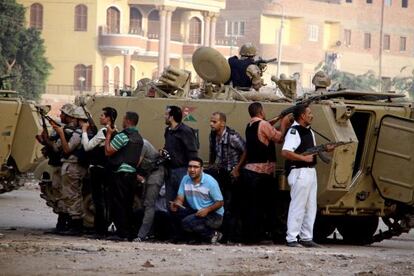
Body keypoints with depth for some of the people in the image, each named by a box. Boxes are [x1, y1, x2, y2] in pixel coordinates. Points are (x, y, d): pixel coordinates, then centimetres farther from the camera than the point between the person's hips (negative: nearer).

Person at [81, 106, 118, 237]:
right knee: (106, 199, 13)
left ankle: (100, 230, -6)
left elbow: (87, 146, -16)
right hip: (107, 169, 8)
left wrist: (84, 131, -7)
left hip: (97, 169, -8)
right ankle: (105, 227, 18)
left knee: (98, 199, -5)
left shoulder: (103, 132, -16)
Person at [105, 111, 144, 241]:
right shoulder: (139, 138, 14)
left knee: (118, 203, -5)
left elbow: (108, 151, -13)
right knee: (128, 204, 12)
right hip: (133, 172, 8)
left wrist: (108, 134, -4)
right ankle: (130, 233, 12)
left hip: (121, 173, -8)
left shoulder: (122, 136, -13)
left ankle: (122, 233, -8)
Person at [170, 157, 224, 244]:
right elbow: (180, 199, 0)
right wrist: (175, 204, -25)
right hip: (194, 211, 7)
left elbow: (220, 202, -12)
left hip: (214, 214, -6)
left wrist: (207, 210, -29)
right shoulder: (185, 179, 1)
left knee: (187, 223, -29)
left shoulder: (210, 181, -14)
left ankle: (211, 235, -6)